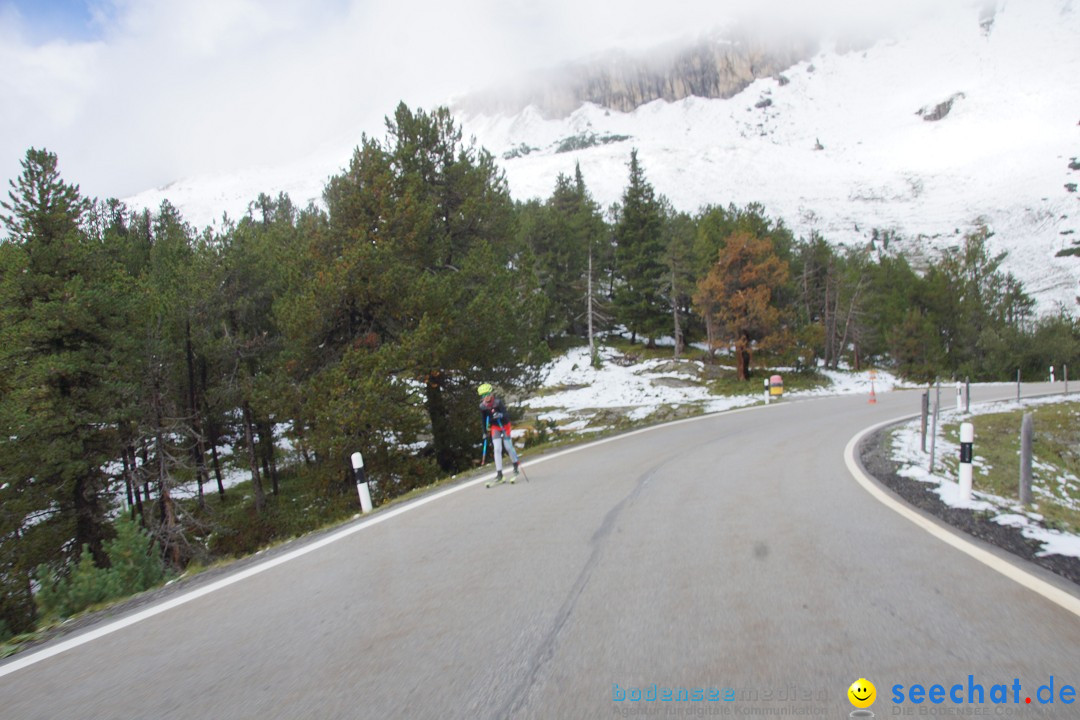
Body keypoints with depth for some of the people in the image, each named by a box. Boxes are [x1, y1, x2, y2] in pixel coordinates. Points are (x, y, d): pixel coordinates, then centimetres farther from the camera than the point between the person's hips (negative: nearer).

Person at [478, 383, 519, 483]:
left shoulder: (498, 402, -24)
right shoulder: (482, 406, -9)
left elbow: (506, 414, -32)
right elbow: (484, 420, 5)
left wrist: (500, 415, -53)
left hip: (505, 425, -3)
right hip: (495, 427, 3)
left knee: (508, 447, 3)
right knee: (497, 449, -5)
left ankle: (515, 464, 31)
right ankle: (499, 473, -4)